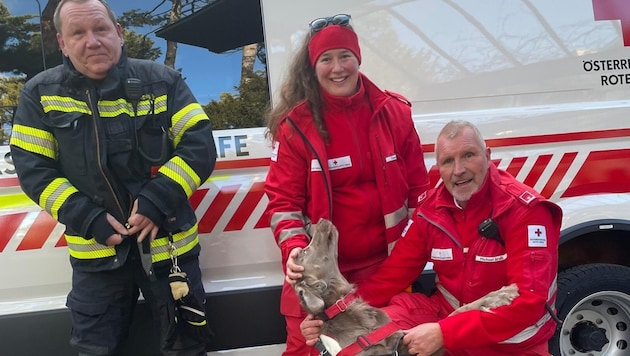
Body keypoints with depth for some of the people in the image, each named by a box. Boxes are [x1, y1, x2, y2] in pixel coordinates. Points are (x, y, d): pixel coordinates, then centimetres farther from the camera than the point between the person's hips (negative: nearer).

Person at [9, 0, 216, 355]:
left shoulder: (162, 80, -5)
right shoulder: (41, 94, 0)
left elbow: (199, 145, -9)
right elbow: (33, 169, -2)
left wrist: (157, 200, -19)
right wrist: (88, 220, -13)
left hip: (168, 244, -1)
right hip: (94, 253, 2)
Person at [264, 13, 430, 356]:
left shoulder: (394, 112, -1)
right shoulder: (294, 125, -7)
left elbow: (417, 187, 6)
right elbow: (283, 198, -6)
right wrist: (294, 247, -21)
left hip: (385, 261, 2)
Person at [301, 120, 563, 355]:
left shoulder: (524, 210, -19)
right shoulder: (431, 208, -2)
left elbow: (528, 302, -25)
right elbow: (395, 272, -1)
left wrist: (444, 333, -30)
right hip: (446, 312, 3)